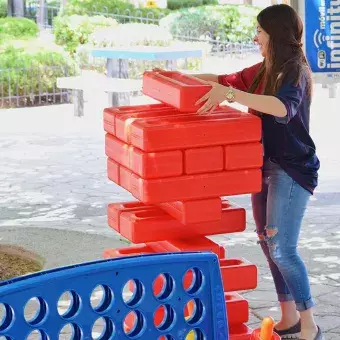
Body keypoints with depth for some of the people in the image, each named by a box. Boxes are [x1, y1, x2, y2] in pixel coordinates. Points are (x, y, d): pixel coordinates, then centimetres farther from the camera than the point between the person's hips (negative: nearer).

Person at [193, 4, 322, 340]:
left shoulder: (295, 71, -15)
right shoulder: (261, 71, 10)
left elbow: (283, 108, -35)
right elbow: (227, 80, 24)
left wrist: (231, 94, -40)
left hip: (292, 170, -9)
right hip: (265, 165, 9)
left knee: (282, 249, -12)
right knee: (268, 244, 11)